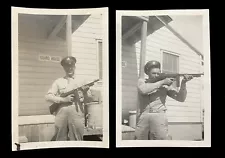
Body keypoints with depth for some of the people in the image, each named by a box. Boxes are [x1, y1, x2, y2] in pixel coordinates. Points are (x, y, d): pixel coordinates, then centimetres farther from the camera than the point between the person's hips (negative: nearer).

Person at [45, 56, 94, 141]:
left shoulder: (80, 82, 14)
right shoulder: (58, 82, 12)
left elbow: (90, 98, 11)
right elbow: (48, 96, 3)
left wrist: (85, 92, -11)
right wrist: (63, 99, -9)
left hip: (77, 115, 0)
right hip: (61, 115, 0)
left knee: (77, 140, 0)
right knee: (61, 140, 8)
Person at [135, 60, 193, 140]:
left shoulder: (165, 85, 10)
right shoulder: (142, 81, 11)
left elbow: (181, 98, 4)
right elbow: (143, 90, -13)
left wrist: (183, 83, -12)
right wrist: (162, 82, -9)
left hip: (159, 116, -1)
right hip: (142, 117, 1)